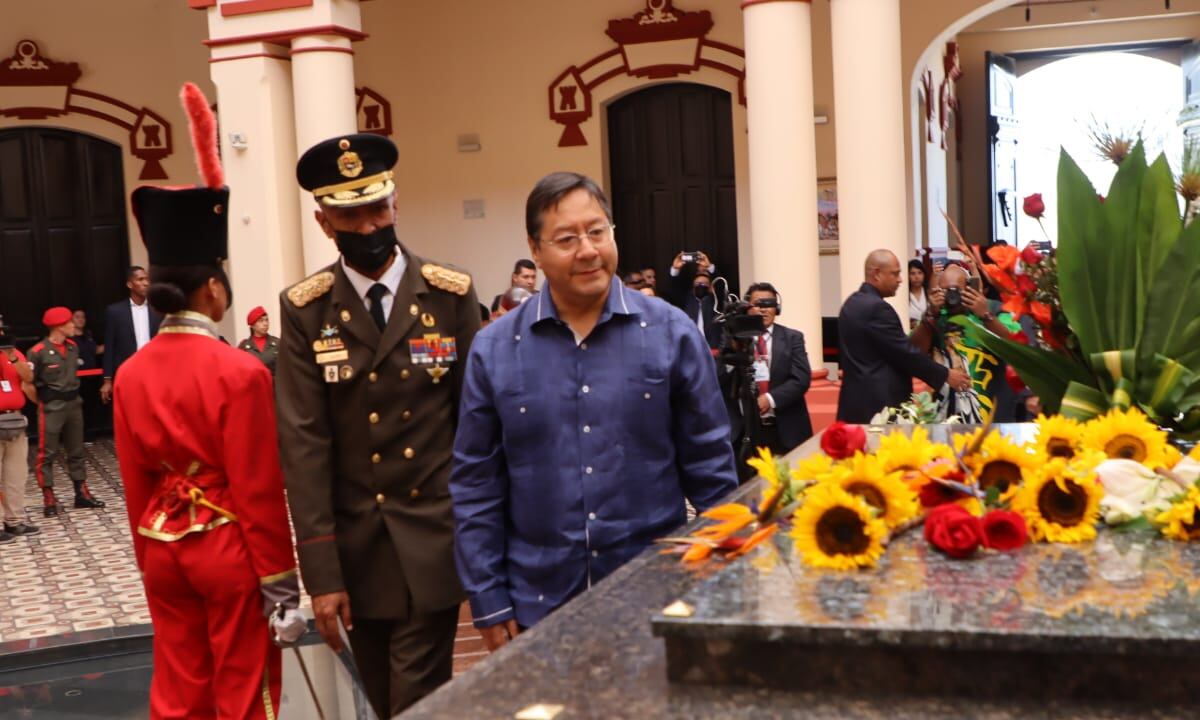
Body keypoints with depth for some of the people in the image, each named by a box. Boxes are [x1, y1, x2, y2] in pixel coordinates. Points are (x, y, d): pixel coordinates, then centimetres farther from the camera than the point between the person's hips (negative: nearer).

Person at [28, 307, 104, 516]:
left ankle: (82, 494, 22)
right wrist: (43, 400, -3)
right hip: (51, 407, -7)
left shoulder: (72, 347, 5)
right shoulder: (38, 352, -15)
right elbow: (29, 381, -9)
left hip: (73, 403, 7)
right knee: (47, 453, -1)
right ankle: (49, 500, 3)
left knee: (76, 451, 13)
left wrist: (72, 395, 14)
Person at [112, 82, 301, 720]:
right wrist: (279, 582, -9)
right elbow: (260, 492, -17)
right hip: (231, 550, -6)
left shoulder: (130, 375, 1)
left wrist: (150, 562, 18)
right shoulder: (240, 372, -18)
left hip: (165, 548, 6)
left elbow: (135, 486, 7)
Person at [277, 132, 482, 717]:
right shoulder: (306, 311, -3)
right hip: (355, 548, 1)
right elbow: (305, 442, -8)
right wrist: (321, 571, -12)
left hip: (434, 541, -1)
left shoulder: (451, 294, -2)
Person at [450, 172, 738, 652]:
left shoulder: (672, 334, -2)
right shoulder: (494, 350, -1)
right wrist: (489, 602, 1)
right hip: (539, 607, 0)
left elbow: (710, 467, 2)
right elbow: (476, 484, 3)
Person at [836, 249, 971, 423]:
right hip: (879, 404, -10)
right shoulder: (877, 308, -16)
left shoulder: (852, 303, 14)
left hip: (857, 400, 10)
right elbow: (906, 353, -16)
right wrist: (946, 375, -7)